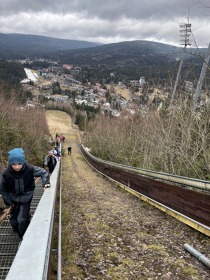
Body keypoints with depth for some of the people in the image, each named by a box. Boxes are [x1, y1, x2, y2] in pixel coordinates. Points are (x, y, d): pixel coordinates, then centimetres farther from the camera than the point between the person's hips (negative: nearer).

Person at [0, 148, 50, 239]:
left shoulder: (30, 169, -27)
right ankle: (17, 231, 50)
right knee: (13, 220, 18)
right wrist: (8, 201, -3)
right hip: (14, 199, 2)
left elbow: (43, 172, -9)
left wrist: (45, 182, -25)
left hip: (26, 199, -2)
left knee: (22, 219, -11)